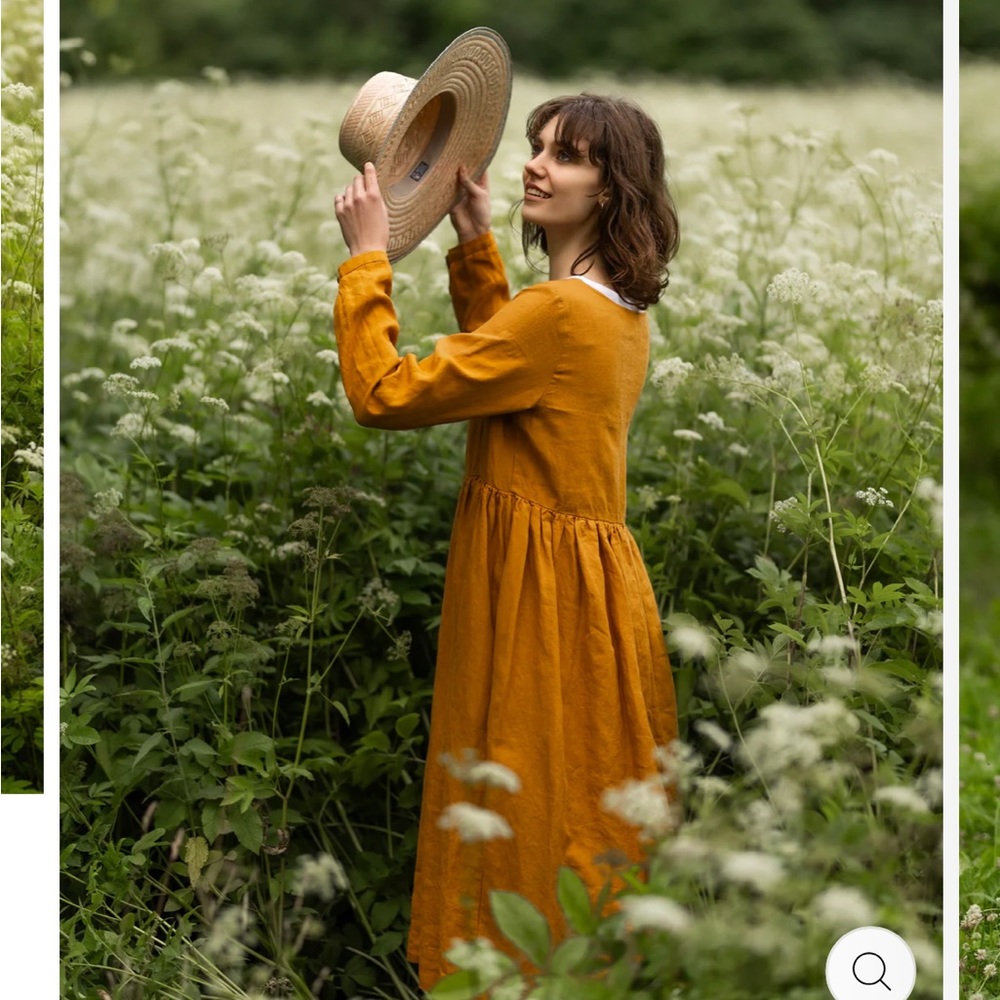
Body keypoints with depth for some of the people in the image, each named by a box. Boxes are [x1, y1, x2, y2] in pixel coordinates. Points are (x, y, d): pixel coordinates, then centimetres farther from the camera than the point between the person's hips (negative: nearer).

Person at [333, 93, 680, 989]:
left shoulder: (562, 312, -22)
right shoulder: (619, 308, 8)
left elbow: (385, 395, -21)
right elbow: (505, 358, 29)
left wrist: (367, 257, -12)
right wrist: (476, 248, 22)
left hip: (544, 597, -10)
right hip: (589, 572, 10)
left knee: (540, 826, 2)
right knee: (584, 820, 18)